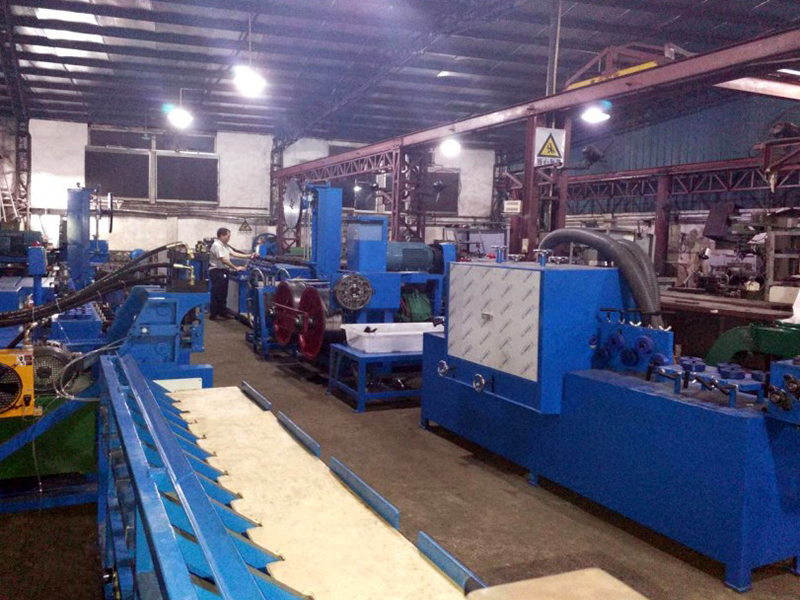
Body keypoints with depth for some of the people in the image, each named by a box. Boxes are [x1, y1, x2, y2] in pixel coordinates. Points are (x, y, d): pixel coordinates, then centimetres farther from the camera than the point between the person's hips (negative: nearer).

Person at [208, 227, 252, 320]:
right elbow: (224, 260, -22)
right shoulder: (217, 245, -18)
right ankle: (213, 314, 1)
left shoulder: (224, 245, 14)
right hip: (217, 271, -10)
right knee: (216, 293, -5)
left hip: (223, 271, 10)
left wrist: (249, 256, 7)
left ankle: (223, 312, 21)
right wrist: (236, 268, -18)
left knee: (223, 293, 14)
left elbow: (234, 254, 14)